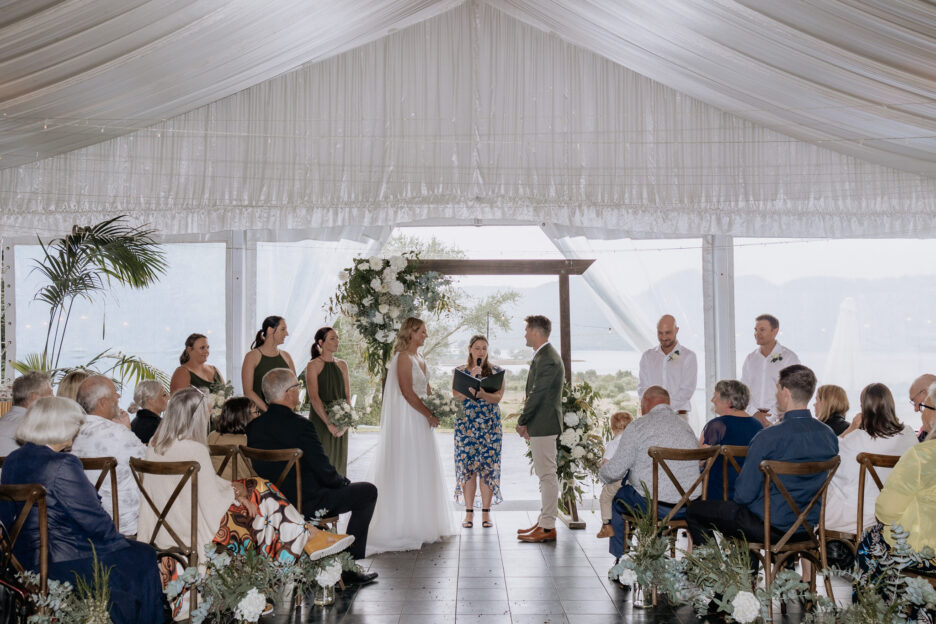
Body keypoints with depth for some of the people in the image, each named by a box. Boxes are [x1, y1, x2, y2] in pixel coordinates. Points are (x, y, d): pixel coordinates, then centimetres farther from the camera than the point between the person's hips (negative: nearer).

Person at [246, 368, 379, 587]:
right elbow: (325, 472, -18)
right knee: (368, 491, 9)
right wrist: (344, 482, 4)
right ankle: (349, 569, 11)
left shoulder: (253, 425, 1)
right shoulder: (300, 425, -21)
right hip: (304, 504, -8)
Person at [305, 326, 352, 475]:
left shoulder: (342, 365, 11)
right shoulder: (313, 365, -5)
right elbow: (314, 398, -12)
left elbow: (347, 395, 7)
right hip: (320, 421, -5)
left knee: (338, 461, 6)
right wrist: (329, 423, -18)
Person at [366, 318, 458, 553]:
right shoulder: (403, 357, -13)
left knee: (422, 470, 13)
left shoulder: (420, 358, 15)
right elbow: (407, 392, -19)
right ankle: (404, 526, 0)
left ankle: (423, 523, 21)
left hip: (420, 420, 9)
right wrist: (429, 415, -14)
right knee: (407, 469, -6)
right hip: (406, 420, -9)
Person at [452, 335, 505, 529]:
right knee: (467, 467, -2)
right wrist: (471, 377, -13)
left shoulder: (496, 371, 6)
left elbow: (498, 397, -7)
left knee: (488, 467, -3)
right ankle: (468, 512, 6)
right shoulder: (460, 371, 7)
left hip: (490, 426, 0)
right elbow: (457, 397, -5)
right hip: (465, 425, 0)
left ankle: (486, 512, 5)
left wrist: (480, 393, -26)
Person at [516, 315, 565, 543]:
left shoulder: (547, 360, -18)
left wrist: (522, 421, -10)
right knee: (546, 475, 15)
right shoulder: (543, 356, 15)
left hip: (544, 425, -11)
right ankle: (544, 521, 23)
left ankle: (547, 527, -1)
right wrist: (527, 422, 12)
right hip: (541, 425, 11)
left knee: (547, 475, -6)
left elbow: (537, 394, -19)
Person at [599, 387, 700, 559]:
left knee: (618, 498, 20)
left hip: (656, 508, -6)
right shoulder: (685, 425, 12)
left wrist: (601, 473, 17)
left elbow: (616, 471, -8)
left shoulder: (638, 427, -7)